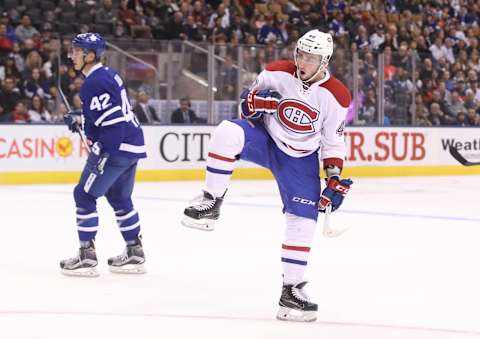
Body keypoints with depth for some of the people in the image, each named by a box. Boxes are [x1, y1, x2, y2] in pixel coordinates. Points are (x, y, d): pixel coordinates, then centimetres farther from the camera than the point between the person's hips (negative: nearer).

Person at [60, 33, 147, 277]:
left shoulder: (95, 83, -17)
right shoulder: (109, 75, 14)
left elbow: (113, 119, -24)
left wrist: (102, 153, -24)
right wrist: (80, 120, 18)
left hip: (116, 147, -10)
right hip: (132, 145, 10)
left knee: (85, 194, -3)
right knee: (119, 198, 20)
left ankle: (87, 257, -3)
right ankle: (135, 254, 24)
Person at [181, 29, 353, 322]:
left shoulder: (336, 95, -14)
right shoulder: (277, 73, -14)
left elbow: (333, 142, -4)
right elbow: (247, 104, -1)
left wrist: (335, 180, -10)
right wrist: (255, 102, -25)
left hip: (301, 158, 0)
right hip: (264, 139, 0)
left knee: (304, 220, -7)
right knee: (227, 133, -32)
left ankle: (292, 289, 6)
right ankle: (212, 202, -21)